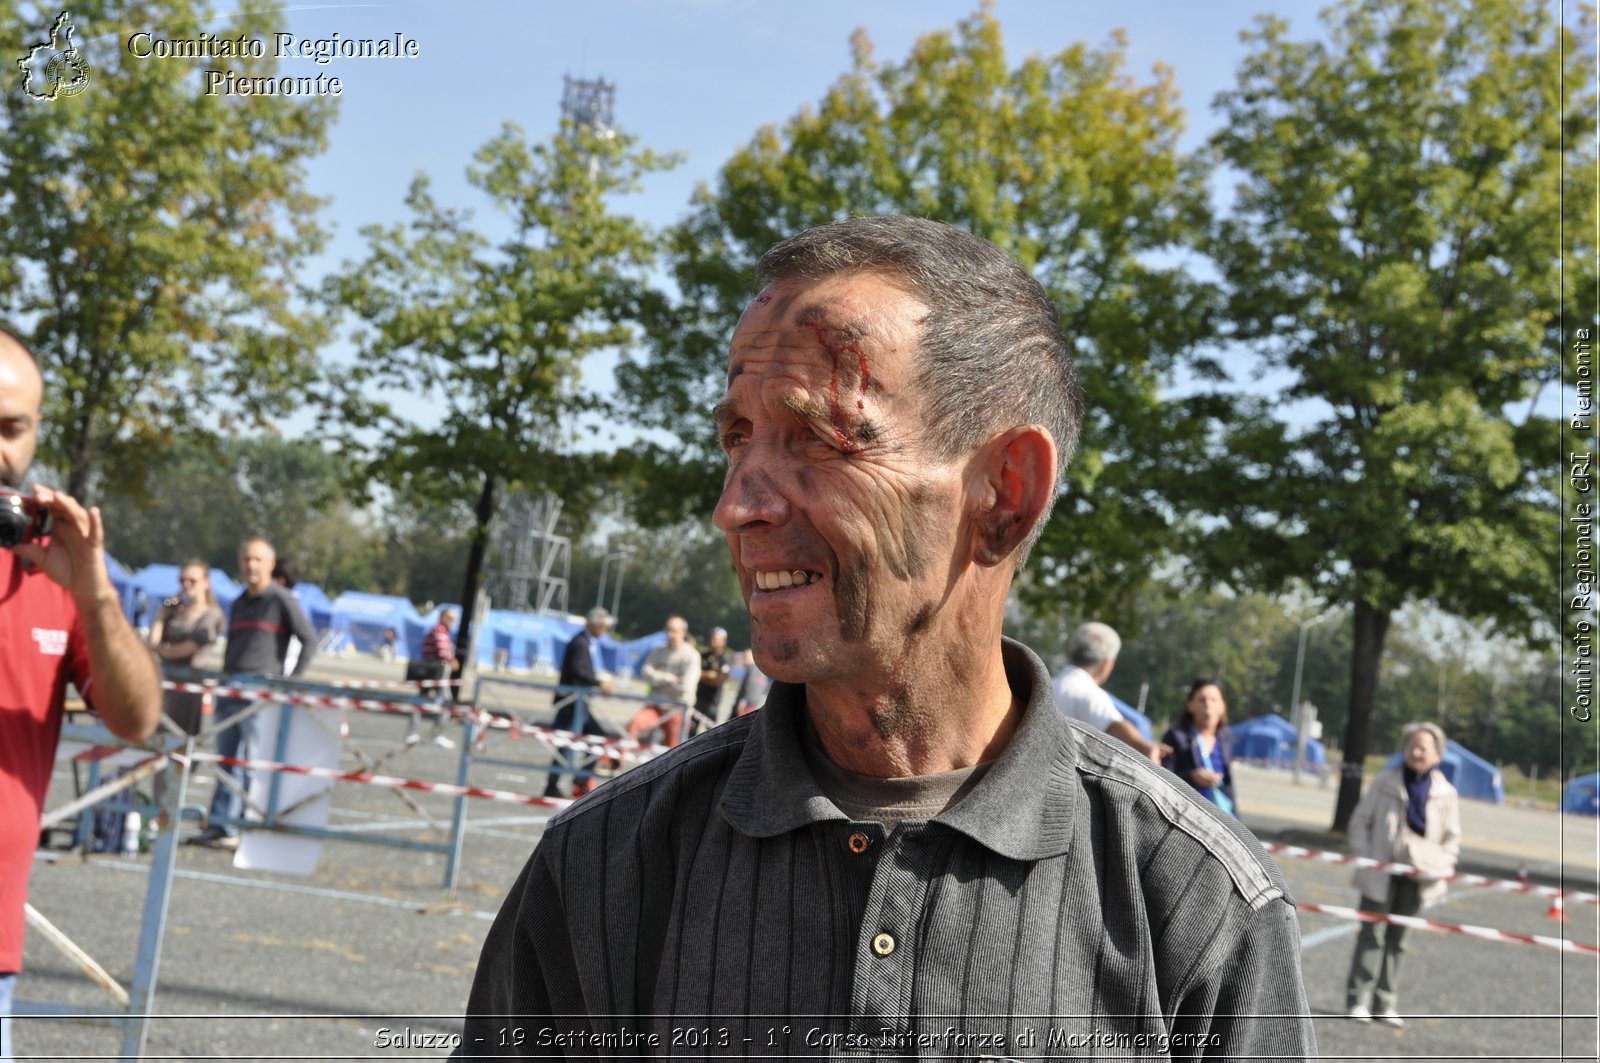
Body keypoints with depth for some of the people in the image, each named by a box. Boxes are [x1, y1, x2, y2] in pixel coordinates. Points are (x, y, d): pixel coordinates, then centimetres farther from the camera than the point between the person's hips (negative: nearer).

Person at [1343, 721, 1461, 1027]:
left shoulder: (1446, 793, 3)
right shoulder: (1386, 783, -2)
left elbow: (1452, 839, 12)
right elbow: (1360, 821, 3)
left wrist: (1440, 867, -3)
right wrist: (1363, 857, -7)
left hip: (1416, 876, 2)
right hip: (1381, 872, -2)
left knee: (1396, 939, 10)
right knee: (1372, 934, -3)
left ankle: (1384, 1005, 16)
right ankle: (1358, 1000, 0)